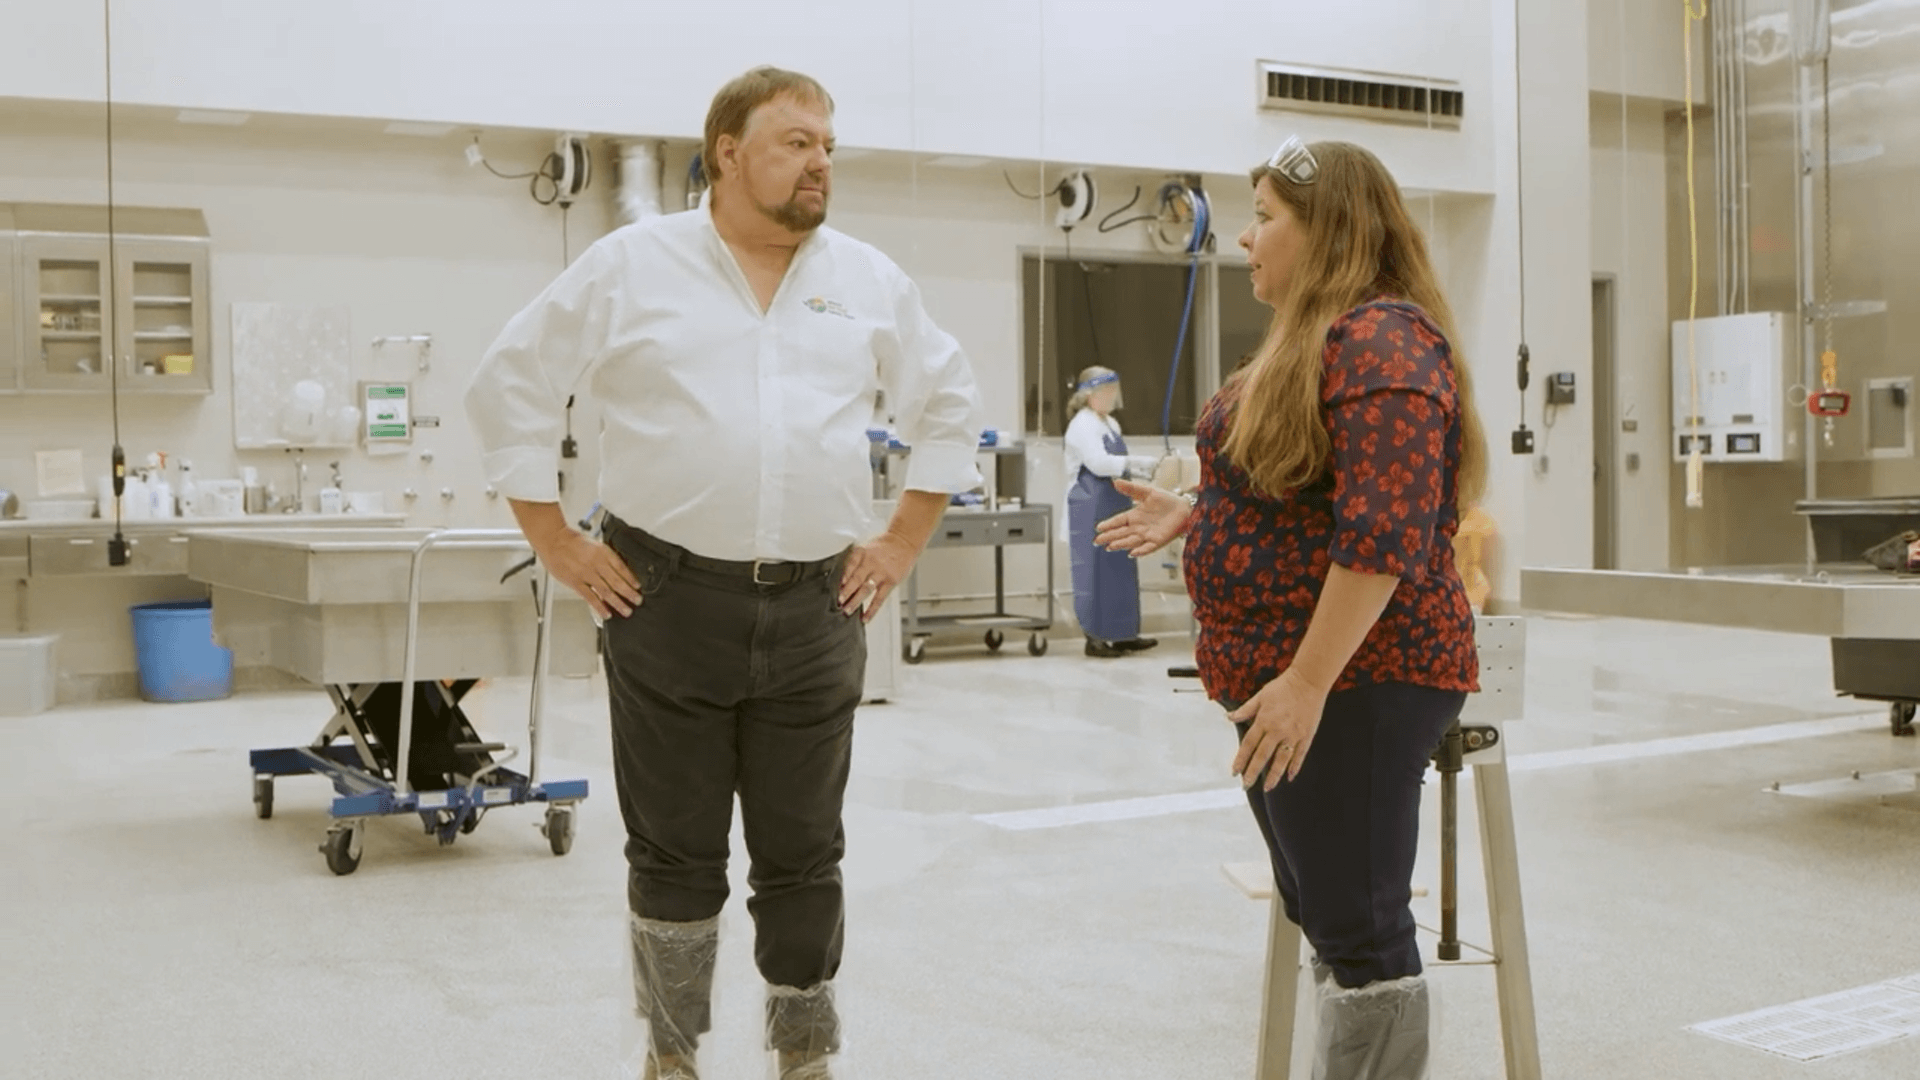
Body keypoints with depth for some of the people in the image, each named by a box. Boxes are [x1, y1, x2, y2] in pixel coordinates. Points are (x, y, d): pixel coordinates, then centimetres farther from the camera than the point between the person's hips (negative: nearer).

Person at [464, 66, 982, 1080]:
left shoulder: (869, 281, 8)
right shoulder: (630, 265, -1)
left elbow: (948, 405, 18)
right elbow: (511, 386, 4)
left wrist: (903, 542, 10)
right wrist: (558, 543, 0)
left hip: (815, 608, 2)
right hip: (670, 602, -2)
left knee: (803, 855, 10)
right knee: (675, 853, 7)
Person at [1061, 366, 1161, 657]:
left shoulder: (1110, 425, 15)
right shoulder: (1082, 425, -13)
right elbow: (1099, 463, -25)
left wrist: (1147, 472, 6)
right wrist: (1140, 463, -26)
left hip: (1113, 509, 9)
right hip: (1090, 510, -9)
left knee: (1120, 570, 10)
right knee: (1093, 572, -4)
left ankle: (1122, 635, 17)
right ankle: (1094, 638, 3)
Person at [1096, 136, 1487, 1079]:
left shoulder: (1381, 339, -16)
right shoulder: (1312, 339, 16)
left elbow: (1384, 531, -25)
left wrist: (1308, 682, -27)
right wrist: (1194, 513, 17)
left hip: (1353, 682, -11)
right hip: (1286, 680, 11)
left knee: (1358, 929, -4)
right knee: (1322, 914, 16)